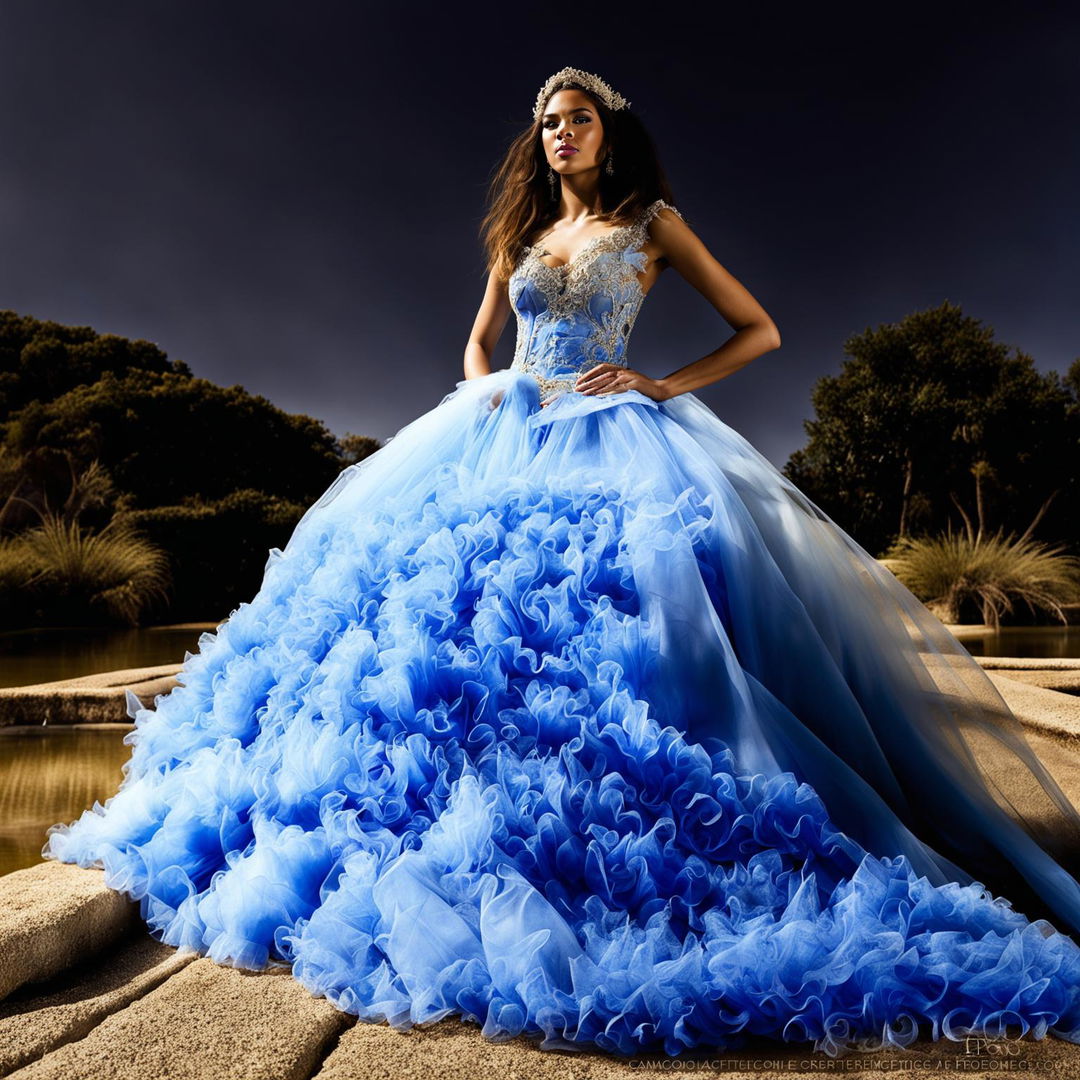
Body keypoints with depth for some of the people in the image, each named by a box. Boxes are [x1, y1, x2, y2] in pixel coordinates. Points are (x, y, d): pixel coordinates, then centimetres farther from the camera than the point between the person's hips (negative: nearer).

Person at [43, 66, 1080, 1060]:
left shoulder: (650, 220, 11)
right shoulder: (518, 235, 22)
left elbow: (759, 328, 8)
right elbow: (477, 343, 29)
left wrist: (667, 386, -6)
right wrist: (481, 394, 6)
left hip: (612, 438, -4)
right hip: (505, 436, 5)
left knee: (634, 602, -24)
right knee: (459, 592, -10)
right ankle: (465, 845, -1)